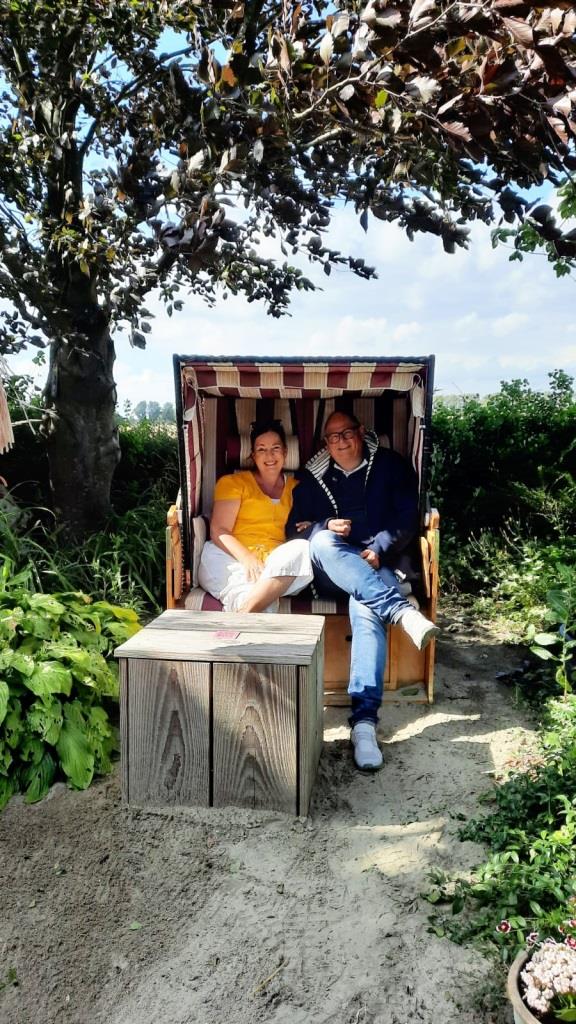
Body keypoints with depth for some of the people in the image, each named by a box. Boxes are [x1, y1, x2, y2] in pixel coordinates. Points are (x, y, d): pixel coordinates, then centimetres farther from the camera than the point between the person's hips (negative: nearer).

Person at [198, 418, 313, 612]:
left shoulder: (295, 487, 23)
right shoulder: (233, 482, 13)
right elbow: (218, 531, 1)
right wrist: (246, 557, -17)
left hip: (278, 565, 4)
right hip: (234, 559, -4)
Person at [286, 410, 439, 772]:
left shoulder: (390, 466, 9)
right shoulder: (313, 477, 15)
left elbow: (407, 517, 1)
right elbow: (294, 528, 11)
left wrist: (378, 549, -14)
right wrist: (325, 527, -10)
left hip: (376, 565, -2)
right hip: (330, 573, 2)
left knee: (366, 606, -36)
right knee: (323, 542, -34)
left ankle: (365, 718, -46)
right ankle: (401, 609, -47)